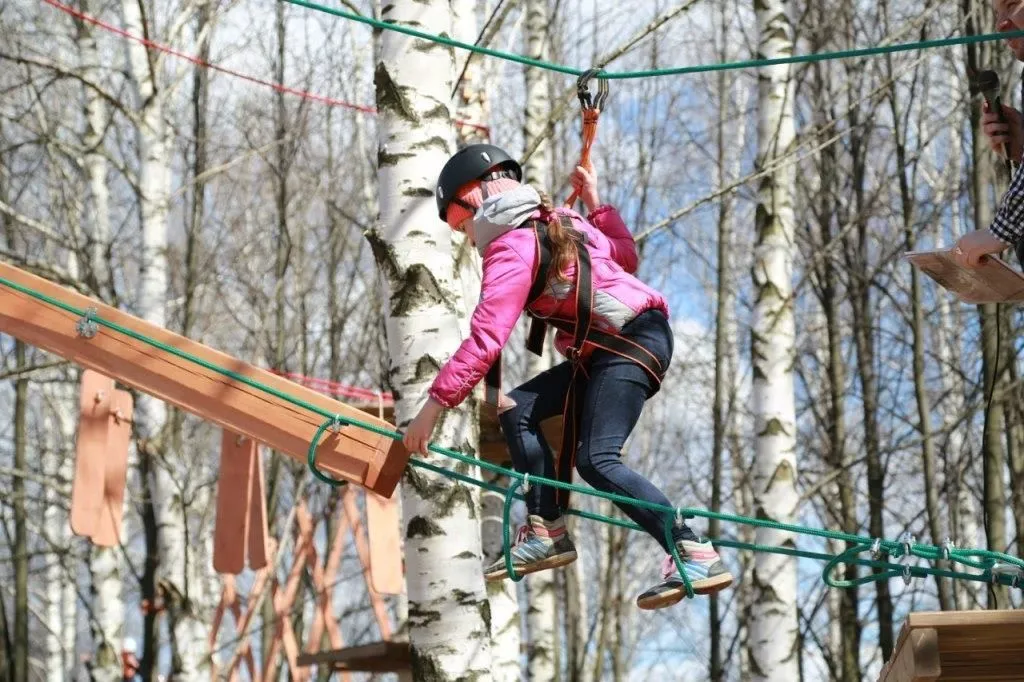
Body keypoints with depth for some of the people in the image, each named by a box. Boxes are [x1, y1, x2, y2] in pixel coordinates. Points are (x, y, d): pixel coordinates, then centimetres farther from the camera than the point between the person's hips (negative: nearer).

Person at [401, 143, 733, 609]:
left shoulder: (509, 250, -11)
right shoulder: (561, 221, 15)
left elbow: (484, 342, -21)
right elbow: (625, 257, 24)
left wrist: (435, 404, -21)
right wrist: (596, 204, 33)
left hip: (630, 344, -10)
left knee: (597, 459, -20)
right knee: (519, 410, 7)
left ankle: (696, 554, -25)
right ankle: (546, 532, 6)